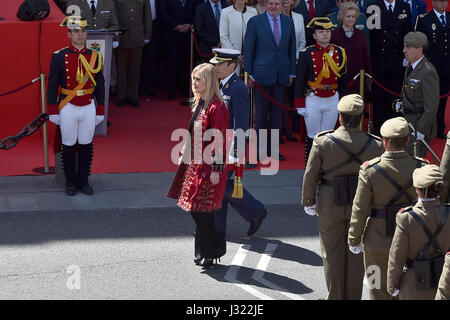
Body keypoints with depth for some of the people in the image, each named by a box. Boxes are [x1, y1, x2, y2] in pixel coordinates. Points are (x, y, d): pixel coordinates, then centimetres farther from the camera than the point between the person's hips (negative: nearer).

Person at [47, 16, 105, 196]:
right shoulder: (59, 57, -7)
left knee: (86, 146, 8)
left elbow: (100, 86, 7)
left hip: (89, 109, 2)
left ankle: (83, 180, 22)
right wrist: (53, 112, -6)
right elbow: (52, 86, -4)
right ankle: (71, 182, 20)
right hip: (68, 109, -2)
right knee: (68, 146, 7)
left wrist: (100, 112, 6)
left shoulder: (95, 57, 1)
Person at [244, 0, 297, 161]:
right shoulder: (255, 21, -3)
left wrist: (292, 73, 8)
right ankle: (260, 149, 11)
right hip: (262, 74, -3)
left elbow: (292, 48, 11)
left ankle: (273, 149, 16)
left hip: (281, 75, 4)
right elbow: (248, 49, -2)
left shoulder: (288, 22, 8)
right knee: (261, 112, 1)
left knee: (277, 112, 9)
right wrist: (248, 73, -5)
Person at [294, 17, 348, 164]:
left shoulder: (339, 53, 3)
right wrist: (300, 105, -6)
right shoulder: (307, 54, -7)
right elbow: (299, 81, -4)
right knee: (312, 136, 3)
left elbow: (342, 78, 11)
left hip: (333, 101, 3)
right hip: (313, 100, -3)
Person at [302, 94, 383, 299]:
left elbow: (310, 175, -8)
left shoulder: (323, 142, -16)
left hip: (330, 206, -1)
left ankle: (335, 297, 22)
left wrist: (308, 201, 6)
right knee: (356, 254, 15)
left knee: (332, 254, 13)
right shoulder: (374, 145, -12)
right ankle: (353, 297, 23)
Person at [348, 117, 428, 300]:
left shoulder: (370, 171, -19)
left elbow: (359, 210, -12)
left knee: (380, 292, 14)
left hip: (378, 243, -2)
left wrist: (354, 240, 2)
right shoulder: (421, 168, -12)